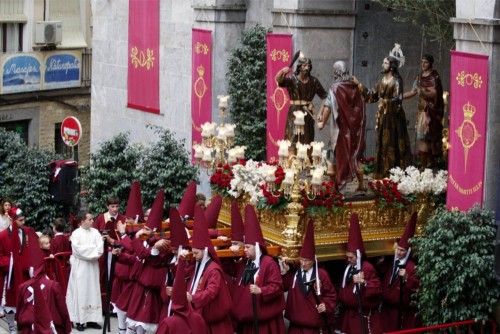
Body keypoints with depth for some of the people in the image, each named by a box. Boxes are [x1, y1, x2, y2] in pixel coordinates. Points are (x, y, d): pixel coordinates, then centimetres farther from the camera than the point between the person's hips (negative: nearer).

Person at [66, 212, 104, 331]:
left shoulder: (95, 232, 7)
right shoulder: (76, 233, -5)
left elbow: (100, 247, -2)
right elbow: (77, 249, -17)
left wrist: (87, 250, -15)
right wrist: (93, 248, -10)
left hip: (93, 266, 4)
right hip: (80, 266, -4)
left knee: (93, 291, 5)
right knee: (81, 291, -4)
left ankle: (92, 319, 9)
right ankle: (80, 320, -2)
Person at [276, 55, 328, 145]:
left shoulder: (313, 81, 5)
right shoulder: (292, 79, -3)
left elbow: (324, 95, 8)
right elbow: (278, 80, -20)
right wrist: (282, 72, -42)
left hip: (307, 113, 3)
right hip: (294, 112, -3)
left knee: (307, 139, 5)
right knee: (293, 138, -7)